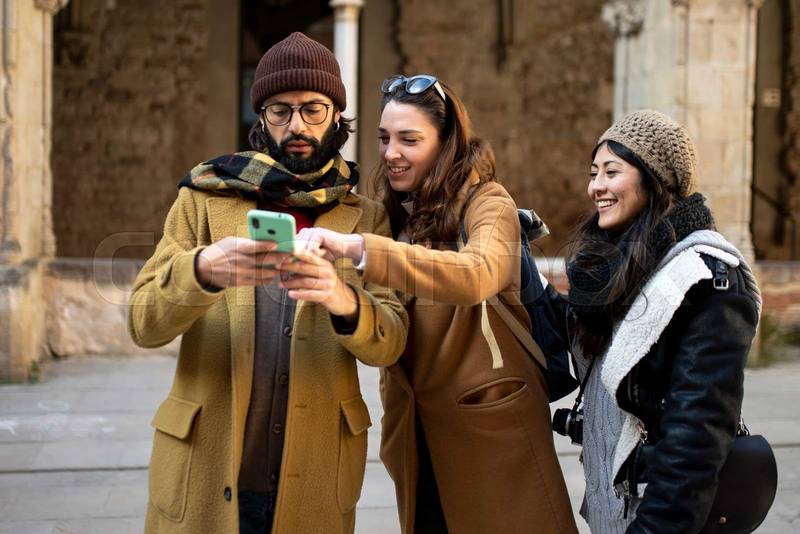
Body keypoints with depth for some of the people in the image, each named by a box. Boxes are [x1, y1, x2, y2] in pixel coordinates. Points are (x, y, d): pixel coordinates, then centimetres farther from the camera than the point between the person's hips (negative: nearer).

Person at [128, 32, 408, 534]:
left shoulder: (367, 218, 4)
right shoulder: (204, 198, 2)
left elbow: (391, 340, -6)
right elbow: (143, 322, -6)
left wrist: (345, 301, -28)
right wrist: (202, 269, -26)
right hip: (205, 475, 0)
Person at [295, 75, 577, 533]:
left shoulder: (487, 203, -11)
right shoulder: (396, 212, 8)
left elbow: (477, 275, -34)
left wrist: (356, 248, -41)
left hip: (488, 421, -5)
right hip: (417, 429, 6)